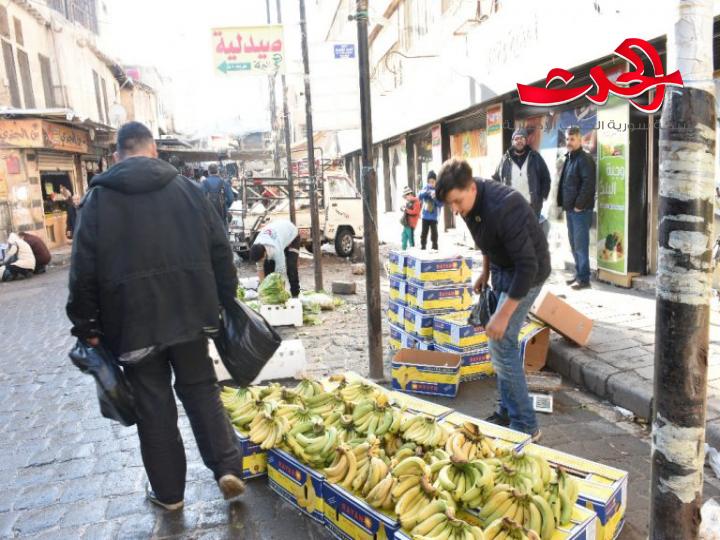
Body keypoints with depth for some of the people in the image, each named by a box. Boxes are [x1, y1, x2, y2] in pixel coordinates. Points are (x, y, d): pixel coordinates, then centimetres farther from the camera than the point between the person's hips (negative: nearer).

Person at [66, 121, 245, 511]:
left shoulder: (99, 196, -1)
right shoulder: (186, 188, 4)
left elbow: (84, 267, -4)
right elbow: (220, 249, 3)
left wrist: (86, 325, 4)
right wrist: (226, 300, 12)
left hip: (133, 318, -1)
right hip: (188, 311, 2)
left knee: (153, 405, 10)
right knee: (200, 389, 15)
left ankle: (168, 491, 22)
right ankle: (228, 467, 7)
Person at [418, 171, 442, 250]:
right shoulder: (426, 188, 3)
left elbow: (441, 204, -10)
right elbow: (419, 196, -8)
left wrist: (435, 198, -26)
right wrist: (426, 192, -25)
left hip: (434, 216, -3)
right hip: (425, 216, 3)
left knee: (434, 233, -3)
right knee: (424, 232, 11)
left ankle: (435, 248, 7)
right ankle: (422, 247, 23)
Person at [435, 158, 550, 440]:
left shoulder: (504, 208, -33)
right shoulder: (471, 201, -6)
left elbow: (527, 266, -31)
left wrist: (504, 314, -30)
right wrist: (485, 272, 16)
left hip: (526, 274, -9)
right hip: (501, 268, 9)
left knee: (501, 345, -10)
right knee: (501, 343, 13)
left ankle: (525, 426, 3)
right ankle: (507, 411, 27)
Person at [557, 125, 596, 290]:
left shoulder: (585, 159, -11)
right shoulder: (569, 158, 17)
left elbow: (588, 184, -20)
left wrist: (579, 205, -19)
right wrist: (564, 203, 13)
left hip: (581, 210, -9)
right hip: (570, 209, 9)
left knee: (581, 245, -6)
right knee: (574, 244, 14)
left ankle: (584, 278, 0)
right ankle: (579, 274, 23)